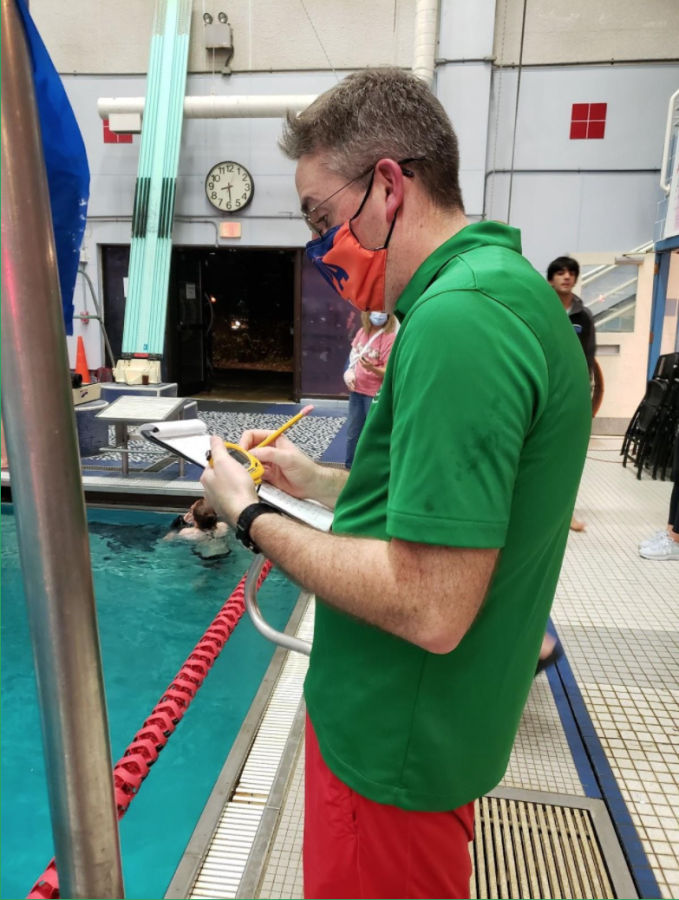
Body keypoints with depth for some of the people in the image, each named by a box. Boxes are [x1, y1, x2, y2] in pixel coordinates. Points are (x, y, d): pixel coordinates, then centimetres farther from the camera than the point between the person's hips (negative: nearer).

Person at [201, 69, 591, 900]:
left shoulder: (458, 320, -28)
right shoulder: (507, 286, 6)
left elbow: (430, 609, -30)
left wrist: (252, 516, -18)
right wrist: (314, 481, 7)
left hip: (393, 743, -9)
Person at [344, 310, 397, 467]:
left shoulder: (390, 338, -16)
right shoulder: (362, 331, 2)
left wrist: (372, 368, -37)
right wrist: (349, 372, 2)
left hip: (376, 394, -7)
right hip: (357, 390, 7)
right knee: (352, 433, 18)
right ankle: (350, 466, 34)